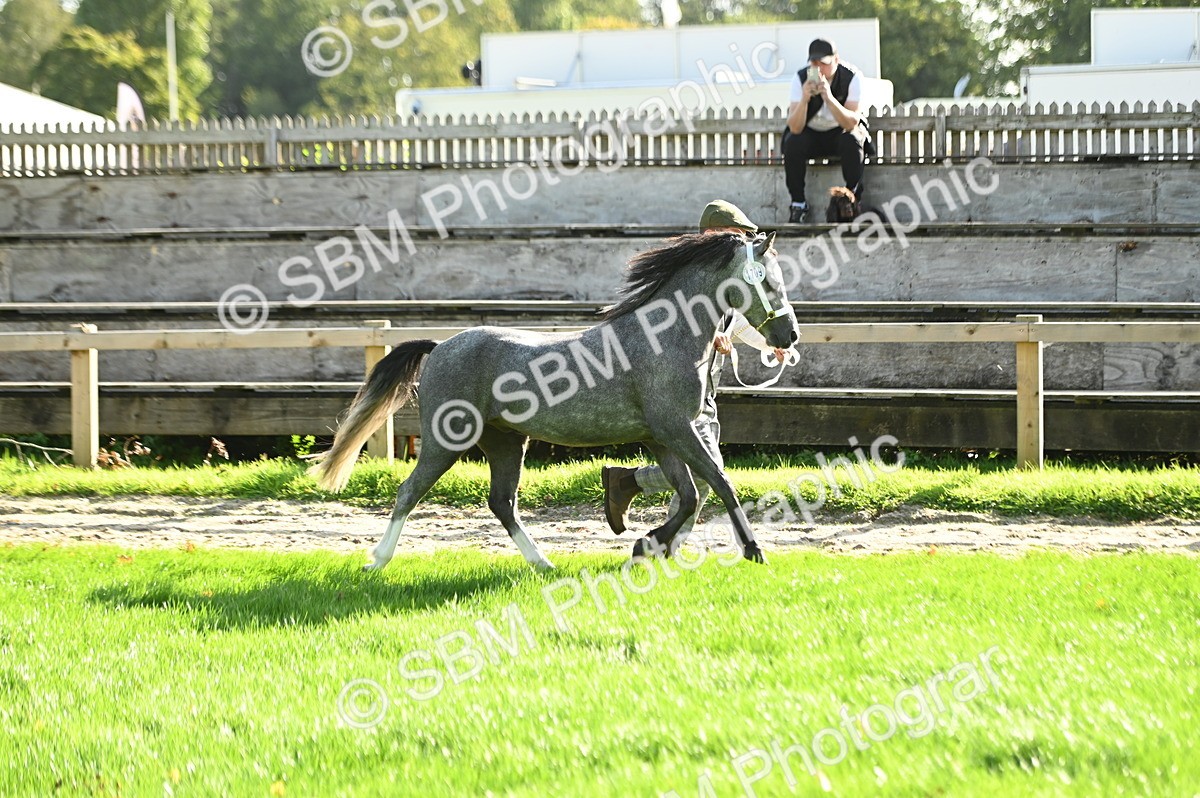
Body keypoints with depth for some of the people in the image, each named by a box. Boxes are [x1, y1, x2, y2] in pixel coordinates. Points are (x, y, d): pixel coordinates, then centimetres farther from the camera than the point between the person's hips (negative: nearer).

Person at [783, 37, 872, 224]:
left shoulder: (852, 77, -21)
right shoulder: (801, 79, -18)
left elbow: (851, 123, -30)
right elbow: (795, 128, -25)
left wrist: (829, 98, -43)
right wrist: (804, 98, -42)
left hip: (841, 132, -1)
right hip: (811, 134, 1)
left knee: (851, 141, -34)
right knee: (792, 143, -29)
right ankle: (798, 203, -16)